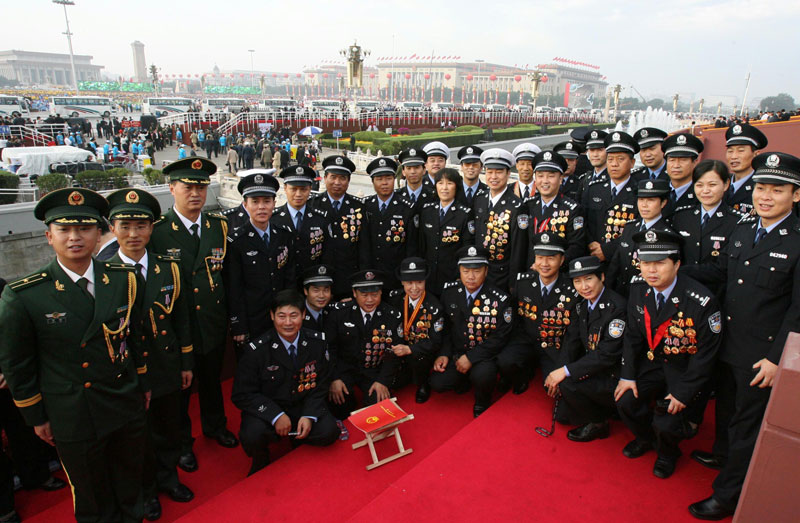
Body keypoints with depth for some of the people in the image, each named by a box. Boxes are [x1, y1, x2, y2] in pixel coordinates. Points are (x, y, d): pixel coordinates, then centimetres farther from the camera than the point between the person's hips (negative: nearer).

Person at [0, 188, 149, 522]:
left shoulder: (124, 279, -6)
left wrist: (143, 384, 11)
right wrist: (36, 417, 0)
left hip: (128, 407, 3)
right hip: (73, 420, -2)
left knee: (130, 483, 24)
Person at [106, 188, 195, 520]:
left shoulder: (168, 268, -1)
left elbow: (181, 319, 5)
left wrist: (187, 363, 7)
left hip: (166, 367, 3)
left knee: (169, 428, 18)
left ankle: (168, 477, 43)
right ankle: (145, 489, 40)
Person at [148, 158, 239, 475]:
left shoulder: (219, 226, 0)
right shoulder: (156, 231, -13)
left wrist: (230, 315, 5)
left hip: (213, 322, 4)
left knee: (212, 379, 23)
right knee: (179, 386, 15)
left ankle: (215, 425, 48)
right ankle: (181, 442, 38)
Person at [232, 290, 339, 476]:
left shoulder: (317, 342, -8)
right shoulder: (257, 349, -16)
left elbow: (321, 384, 1)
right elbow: (242, 395, -11)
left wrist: (309, 416, -14)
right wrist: (275, 416, -22)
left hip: (303, 406, 3)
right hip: (267, 410, -2)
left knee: (329, 432, -21)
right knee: (252, 436, -30)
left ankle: (298, 438, 14)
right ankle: (260, 461, 7)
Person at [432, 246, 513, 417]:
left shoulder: (500, 299, -15)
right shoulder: (449, 292, -3)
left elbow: (500, 337, -14)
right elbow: (445, 326, 8)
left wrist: (471, 358, -19)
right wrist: (445, 354, -6)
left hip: (484, 356, -3)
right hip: (457, 352, 3)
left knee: (482, 376, -33)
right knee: (437, 383, -17)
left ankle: (482, 402, 3)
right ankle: (462, 380, 18)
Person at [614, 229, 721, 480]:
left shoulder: (702, 302, -25)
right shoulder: (638, 292, -8)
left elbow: (705, 354, -17)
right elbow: (633, 336, 3)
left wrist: (683, 393, -16)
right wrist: (628, 375, -3)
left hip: (686, 370, -4)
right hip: (653, 361, 5)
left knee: (666, 423, -17)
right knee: (625, 401, -10)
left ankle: (668, 453, 21)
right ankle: (646, 438, 25)